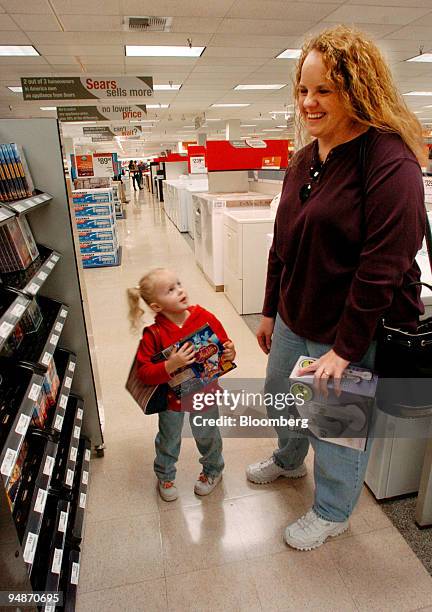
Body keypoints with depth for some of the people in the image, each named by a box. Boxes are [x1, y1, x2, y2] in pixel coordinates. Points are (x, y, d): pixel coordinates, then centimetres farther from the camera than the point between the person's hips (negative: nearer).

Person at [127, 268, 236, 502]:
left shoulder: (205, 318, -17)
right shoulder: (153, 334, -22)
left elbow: (224, 345, -4)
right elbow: (144, 372, -23)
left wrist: (229, 352, -27)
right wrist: (169, 366, -39)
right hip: (171, 397, -1)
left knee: (206, 435, 22)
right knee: (169, 439, 22)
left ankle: (213, 470, 52)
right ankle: (165, 476, 51)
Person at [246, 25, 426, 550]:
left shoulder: (390, 164, -18)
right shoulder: (304, 161, 6)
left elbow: (383, 269, -22)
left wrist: (343, 350, -20)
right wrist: (270, 311, 13)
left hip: (353, 335, -7)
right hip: (293, 321, 8)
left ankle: (331, 512, 43)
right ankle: (289, 460, 58)